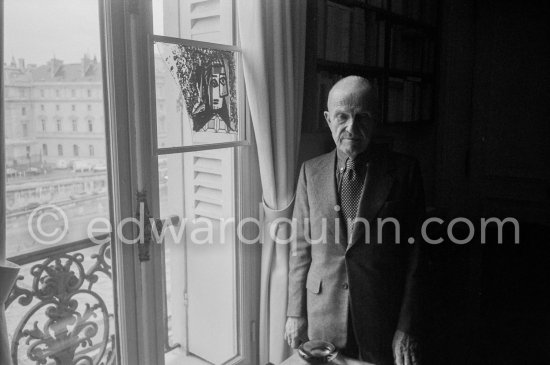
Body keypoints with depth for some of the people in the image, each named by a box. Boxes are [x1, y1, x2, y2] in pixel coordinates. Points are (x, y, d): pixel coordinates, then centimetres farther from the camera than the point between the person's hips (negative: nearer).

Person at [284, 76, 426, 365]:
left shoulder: (403, 171, -7)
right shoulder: (311, 171, 0)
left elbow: (413, 255, -5)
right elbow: (301, 247, 2)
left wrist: (407, 328, -7)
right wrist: (296, 313, 3)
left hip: (383, 319, -1)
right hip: (322, 316, 2)